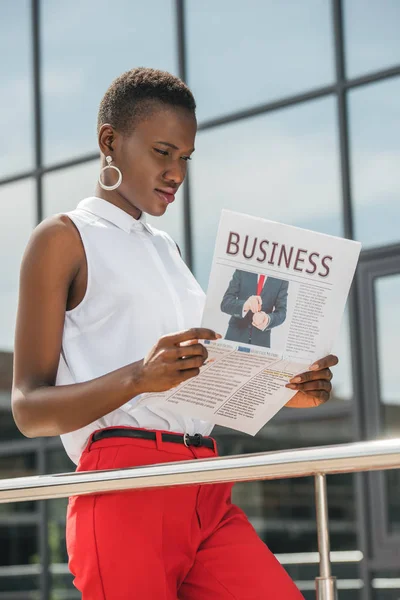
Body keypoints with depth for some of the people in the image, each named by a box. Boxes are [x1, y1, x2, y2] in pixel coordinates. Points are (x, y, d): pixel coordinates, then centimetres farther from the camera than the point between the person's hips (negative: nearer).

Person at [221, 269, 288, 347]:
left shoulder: (282, 280, -2)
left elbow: (281, 312, -7)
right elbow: (225, 303, -10)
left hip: (261, 340, 0)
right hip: (236, 334, 0)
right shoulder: (241, 272, -3)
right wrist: (244, 306, -31)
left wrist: (267, 319, -30)